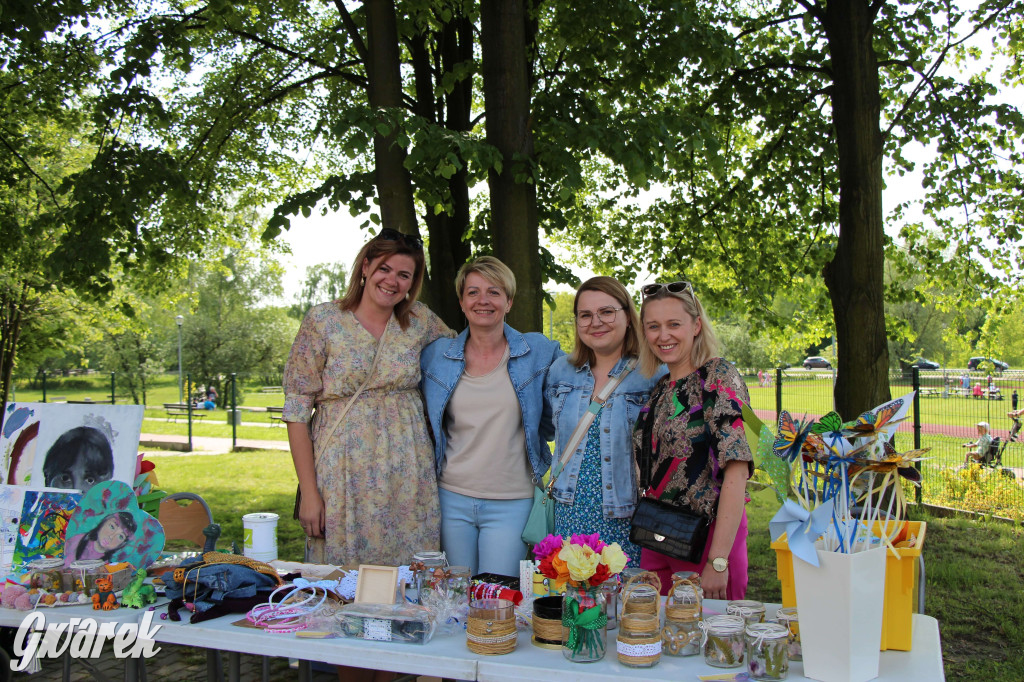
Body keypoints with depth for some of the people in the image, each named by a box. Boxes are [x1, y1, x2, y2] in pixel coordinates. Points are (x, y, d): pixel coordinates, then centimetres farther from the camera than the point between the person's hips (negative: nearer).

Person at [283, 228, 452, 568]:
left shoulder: (420, 320, 5)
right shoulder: (322, 321, -3)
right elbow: (297, 410, -4)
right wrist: (308, 492, -8)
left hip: (407, 480, 3)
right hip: (343, 474, -2)